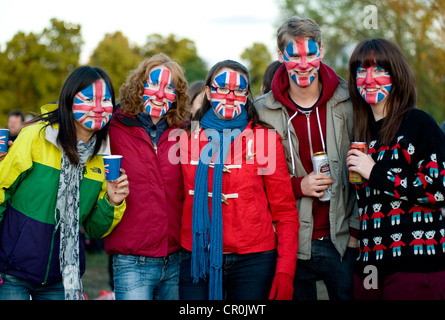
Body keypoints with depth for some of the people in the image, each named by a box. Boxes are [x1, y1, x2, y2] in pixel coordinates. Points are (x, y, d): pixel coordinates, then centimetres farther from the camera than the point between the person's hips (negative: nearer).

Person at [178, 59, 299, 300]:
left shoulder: (265, 138, 1)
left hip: (254, 260, -1)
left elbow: (285, 210, 2)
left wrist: (285, 270, -6)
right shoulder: (188, 137, 6)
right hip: (198, 259, 1)